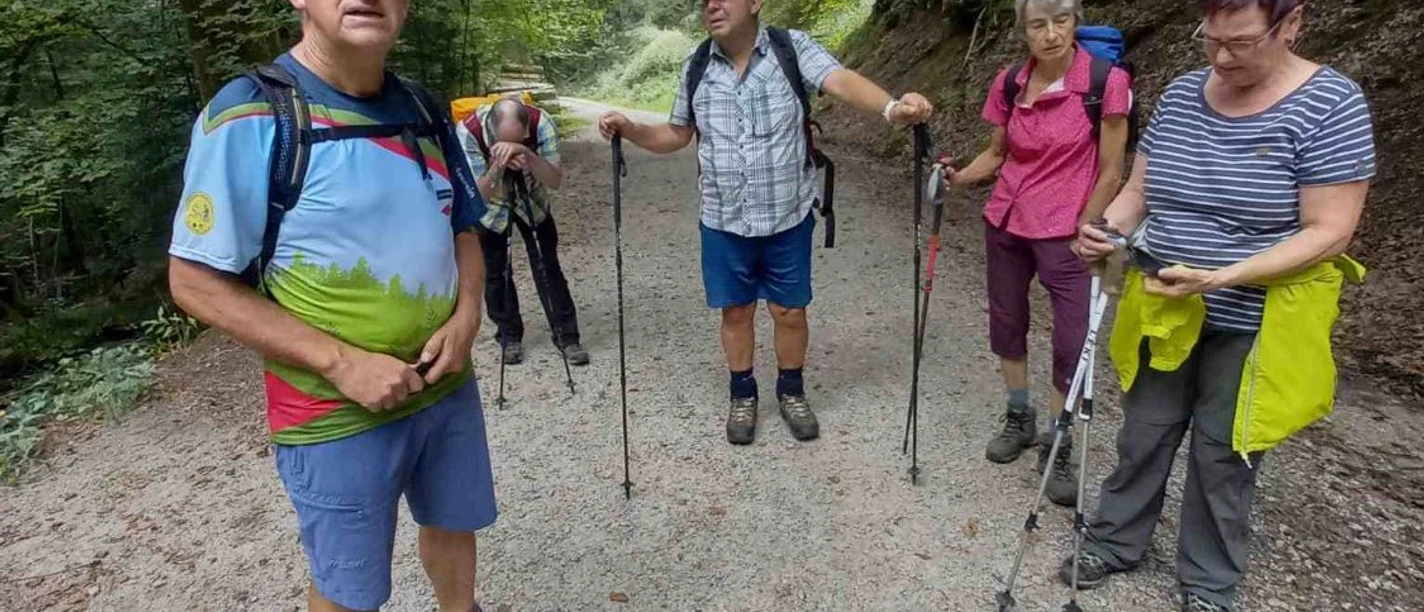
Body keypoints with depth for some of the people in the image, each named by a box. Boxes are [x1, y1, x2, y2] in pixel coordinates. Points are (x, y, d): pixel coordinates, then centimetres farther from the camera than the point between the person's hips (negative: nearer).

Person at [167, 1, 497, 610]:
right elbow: (196, 281, -14)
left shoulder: (424, 112, 2)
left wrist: (465, 316, -7)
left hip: (447, 386, 6)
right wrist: (340, 362, -21)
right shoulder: (250, 115, -17)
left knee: (453, 524, 25)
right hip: (337, 415, -5)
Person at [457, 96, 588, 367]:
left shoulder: (541, 123, -32)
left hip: (532, 201, 0)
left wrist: (526, 154, -50)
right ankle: (509, 335, 20)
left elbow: (556, 181, -34)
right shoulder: (469, 130, -33)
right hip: (490, 206, 0)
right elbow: (479, 193, -30)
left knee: (547, 267, -2)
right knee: (494, 272, 3)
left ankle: (566, 335, 7)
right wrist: (498, 165, -49)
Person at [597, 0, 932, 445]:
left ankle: (791, 392, 35)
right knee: (735, 311, 13)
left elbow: (841, 81, -26)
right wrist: (630, 130, -7)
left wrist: (891, 106, -45)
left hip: (788, 219, -2)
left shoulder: (792, 48, -8)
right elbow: (676, 134, 11)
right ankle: (743, 396, 34)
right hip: (724, 223, 2)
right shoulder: (697, 66, 2)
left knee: (790, 312, 11)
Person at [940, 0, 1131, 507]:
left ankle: (1058, 450, 16)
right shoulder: (1009, 83, -1)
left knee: (1072, 344, -2)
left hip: (1066, 232, -4)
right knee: (1006, 323, 15)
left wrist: (1082, 233, -8)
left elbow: (1110, 173, -10)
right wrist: (959, 177, -9)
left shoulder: (1107, 81, -14)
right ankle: (1019, 419, 36)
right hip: (1005, 224, 5)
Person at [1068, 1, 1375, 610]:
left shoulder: (1330, 104, -15)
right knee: (1142, 434, 15)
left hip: (1253, 324, -4)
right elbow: (1137, 191, 4)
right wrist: (1106, 230, -18)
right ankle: (1114, 542, 35)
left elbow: (1328, 233, -18)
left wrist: (1219, 278, -29)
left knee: (1223, 454, 10)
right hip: (1164, 312, 4)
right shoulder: (1182, 94, -1)